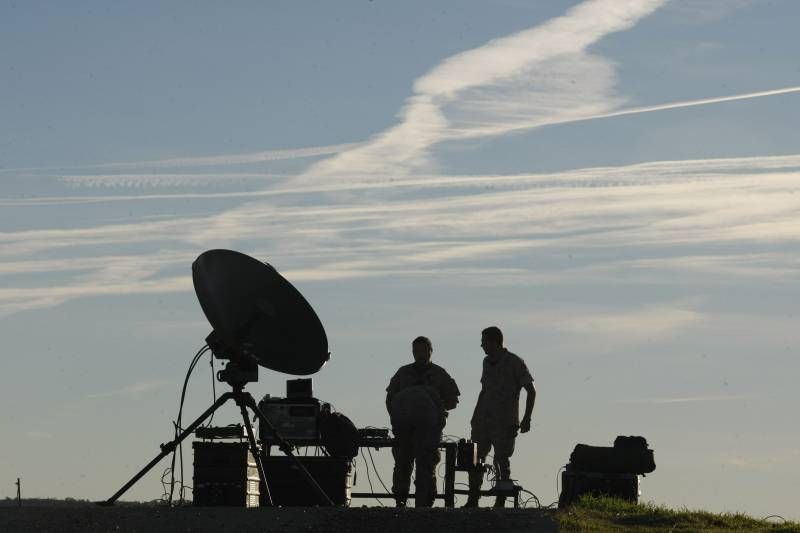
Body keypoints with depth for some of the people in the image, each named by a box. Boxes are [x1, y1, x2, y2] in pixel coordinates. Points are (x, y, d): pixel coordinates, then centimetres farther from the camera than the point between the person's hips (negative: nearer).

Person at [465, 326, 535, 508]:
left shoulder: (515, 363, -7)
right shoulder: (487, 362, 13)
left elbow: (531, 391, -5)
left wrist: (526, 418, -11)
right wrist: (475, 416, 19)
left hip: (505, 423, -6)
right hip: (484, 420, 6)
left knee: (502, 460, -3)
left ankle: (500, 502, 3)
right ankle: (472, 501, 7)